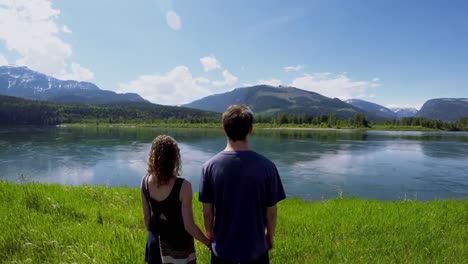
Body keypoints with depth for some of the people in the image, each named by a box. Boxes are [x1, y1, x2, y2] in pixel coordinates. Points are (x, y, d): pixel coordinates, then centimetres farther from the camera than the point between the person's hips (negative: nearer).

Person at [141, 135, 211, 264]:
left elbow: (147, 217, 0)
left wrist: (153, 236, 17)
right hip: (179, 243, -4)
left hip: (156, 241, 5)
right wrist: (208, 242, -6)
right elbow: (189, 226, -22)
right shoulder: (183, 186, -28)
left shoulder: (145, 182, -12)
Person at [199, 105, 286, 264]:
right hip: (256, 247, 0)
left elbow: (207, 212, -7)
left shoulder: (210, 166, -15)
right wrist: (270, 237, 10)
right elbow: (271, 212, -8)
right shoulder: (266, 166, -17)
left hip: (222, 247, 1)